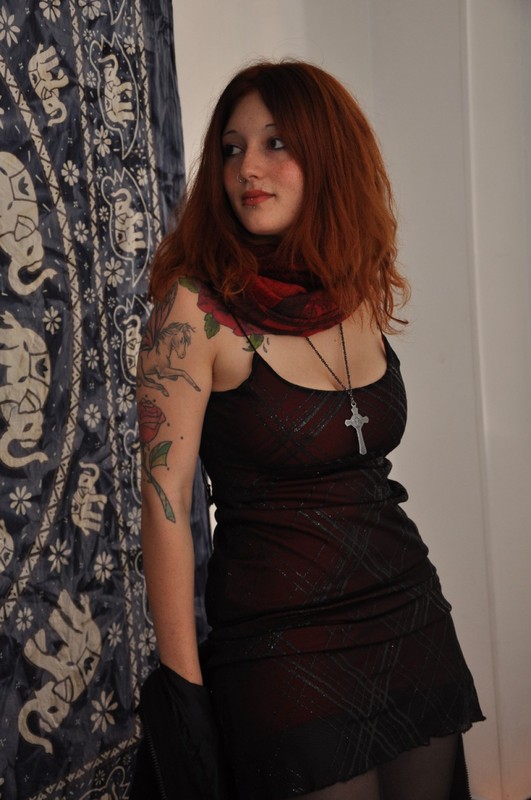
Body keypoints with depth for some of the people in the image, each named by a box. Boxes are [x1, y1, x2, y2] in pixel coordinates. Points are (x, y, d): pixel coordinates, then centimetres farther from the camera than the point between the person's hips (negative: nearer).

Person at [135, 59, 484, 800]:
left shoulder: (367, 294, 3)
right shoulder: (196, 308, -14)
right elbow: (166, 504, -14)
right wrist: (187, 695, -13)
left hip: (413, 623, 6)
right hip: (284, 649, -6)